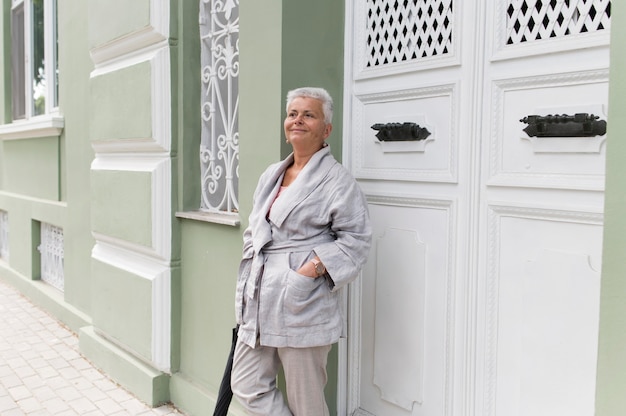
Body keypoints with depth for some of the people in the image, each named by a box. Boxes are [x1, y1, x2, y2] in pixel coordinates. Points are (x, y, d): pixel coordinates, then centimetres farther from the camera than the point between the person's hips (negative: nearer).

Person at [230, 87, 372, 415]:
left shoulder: (337, 180, -7)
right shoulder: (270, 176, 16)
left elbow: (355, 239, -12)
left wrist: (310, 271, -20)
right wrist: (247, 285, 11)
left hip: (302, 306, -7)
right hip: (259, 305, 8)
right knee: (247, 387, 10)